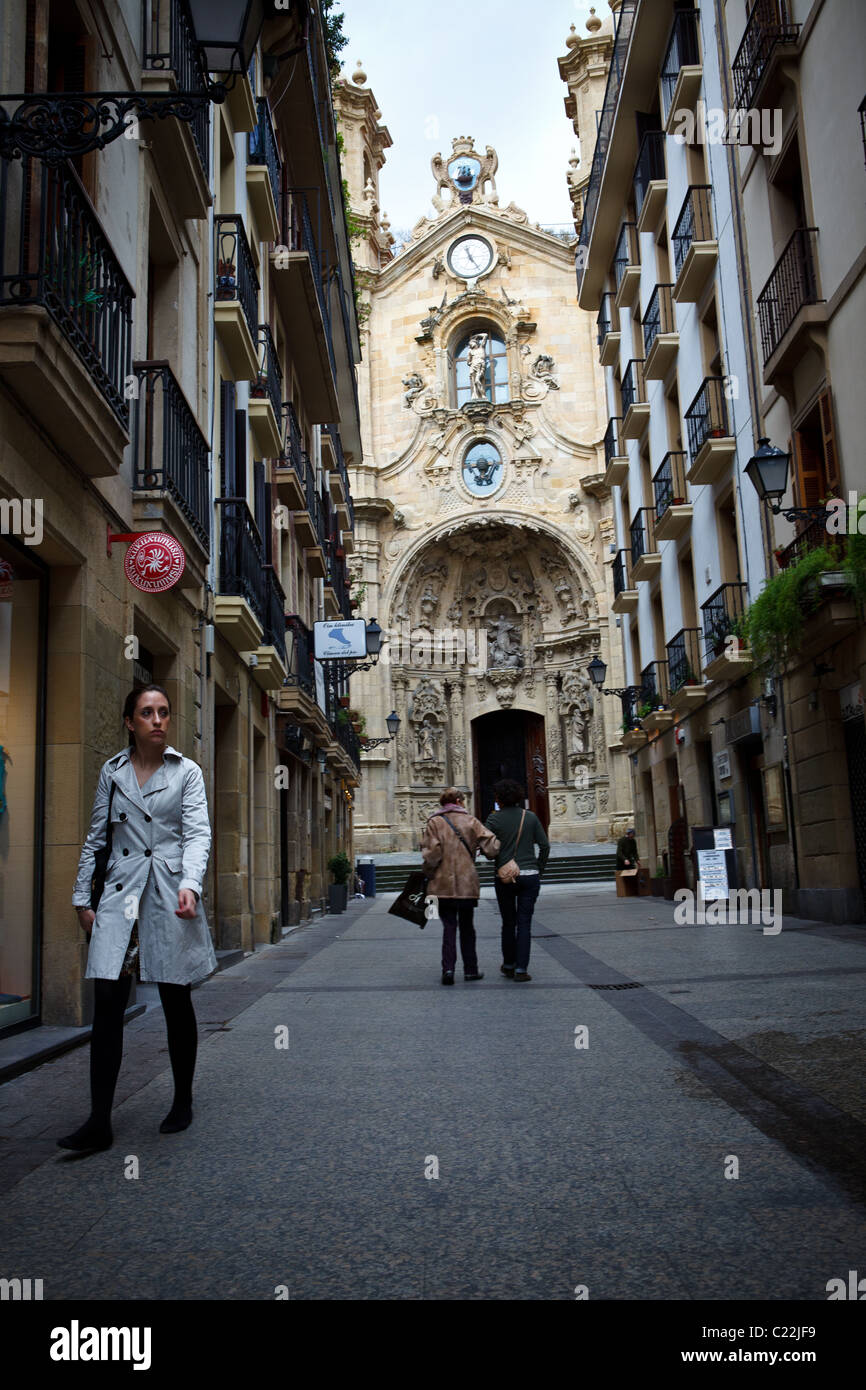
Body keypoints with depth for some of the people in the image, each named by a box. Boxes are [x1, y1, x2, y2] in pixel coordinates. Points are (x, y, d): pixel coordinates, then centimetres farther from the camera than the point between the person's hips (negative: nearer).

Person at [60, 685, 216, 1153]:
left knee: (176, 1001, 7)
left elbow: (198, 833, -6)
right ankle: (99, 1122, -1)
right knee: (107, 1000, -7)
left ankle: (182, 1103, 24)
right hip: (121, 891, 2)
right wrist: (83, 898, 11)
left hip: (171, 891, -2)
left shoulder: (186, 772, 2)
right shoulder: (112, 771, 10)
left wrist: (190, 885, -23)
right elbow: (96, 837, 14)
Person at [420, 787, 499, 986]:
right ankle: (470, 969, 17)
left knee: (449, 925, 6)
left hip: (444, 883, 0)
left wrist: (430, 874, 3)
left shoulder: (434, 823, -1)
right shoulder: (470, 821, 1)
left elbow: (431, 854, -10)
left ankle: (448, 968, -7)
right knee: (466, 926, 13)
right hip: (468, 883, 0)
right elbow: (491, 845, -8)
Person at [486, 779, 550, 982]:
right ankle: (521, 969, 0)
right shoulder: (530, 817, 2)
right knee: (525, 923, 3)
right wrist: (539, 870, 12)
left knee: (508, 923, 13)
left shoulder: (494, 818, -5)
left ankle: (509, 965, 23)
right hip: (529, 876, 1)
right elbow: (545, 846, 2)